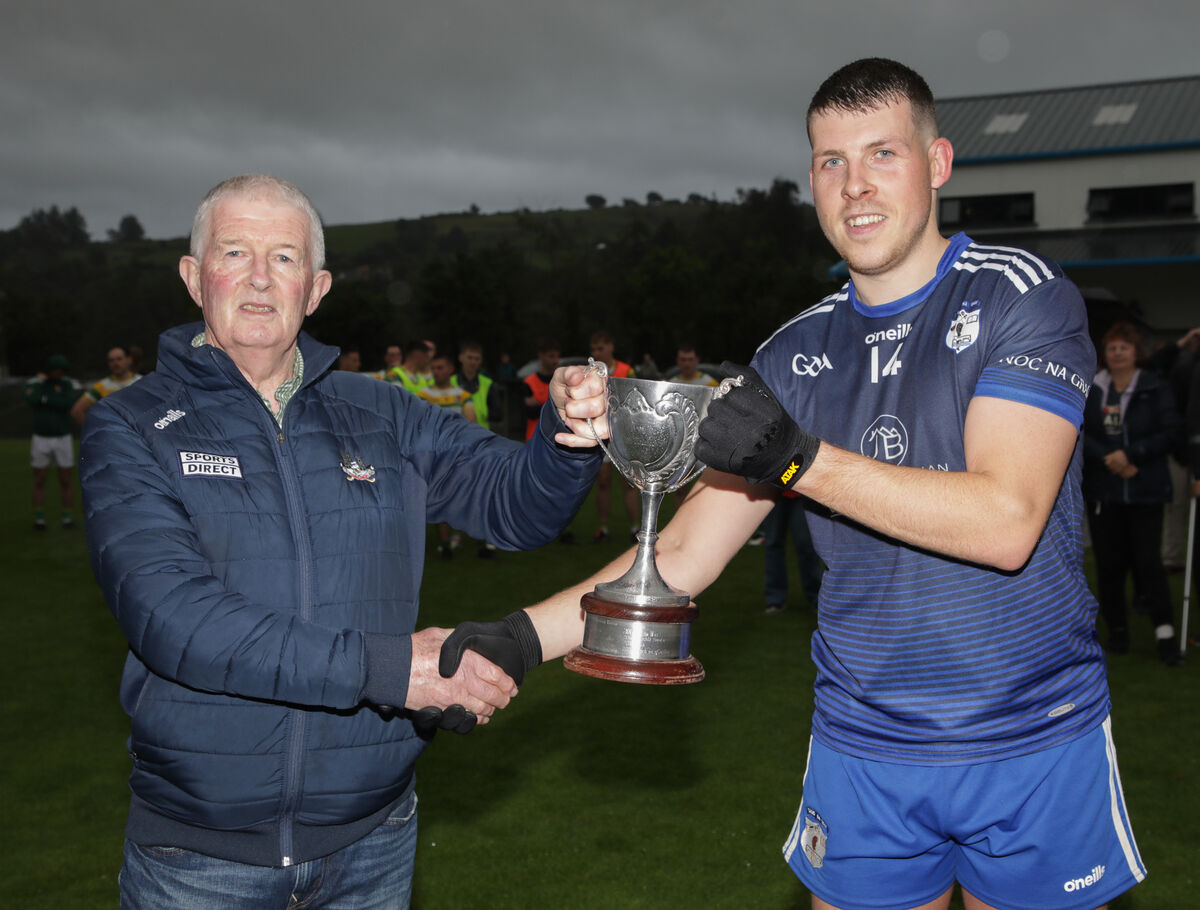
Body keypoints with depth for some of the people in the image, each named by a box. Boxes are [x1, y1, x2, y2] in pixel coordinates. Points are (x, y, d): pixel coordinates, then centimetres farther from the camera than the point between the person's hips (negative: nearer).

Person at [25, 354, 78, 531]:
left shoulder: (67, 384, -1)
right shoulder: (33, 383, -3)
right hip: (40, 440, 0)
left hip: (63, 440, 0)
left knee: (66, 481, 2)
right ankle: (39, 520, 10)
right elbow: (33, 402, -25)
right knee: (39, 481, 2)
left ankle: (67, 519, 11)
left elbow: (68, 405, -20)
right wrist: (42, 382, -14)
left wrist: (45, 399, -19)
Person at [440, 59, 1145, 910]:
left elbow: (1006, 521, -20)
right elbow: (683, 554, 1)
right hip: (863, 746, 3)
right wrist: (520, 636, -10)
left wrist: (799, 460, -27)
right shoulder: (796, 356, 3)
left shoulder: (1022, 295, -8)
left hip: (1035, 741, -2)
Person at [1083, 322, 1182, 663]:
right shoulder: (1090, 390, 5)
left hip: (1145, 491, -2)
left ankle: (1164, 631, 1)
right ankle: (1117, 628, 17)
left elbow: (1169, 433, -6)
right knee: (1109, 562, 5)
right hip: (1102, 490, 2)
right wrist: (1111, 459, -16)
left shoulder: (1155, 388, 1)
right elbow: (1079, 434, -2)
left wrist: (1130, 453, -16)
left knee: (1148, 560, -6)